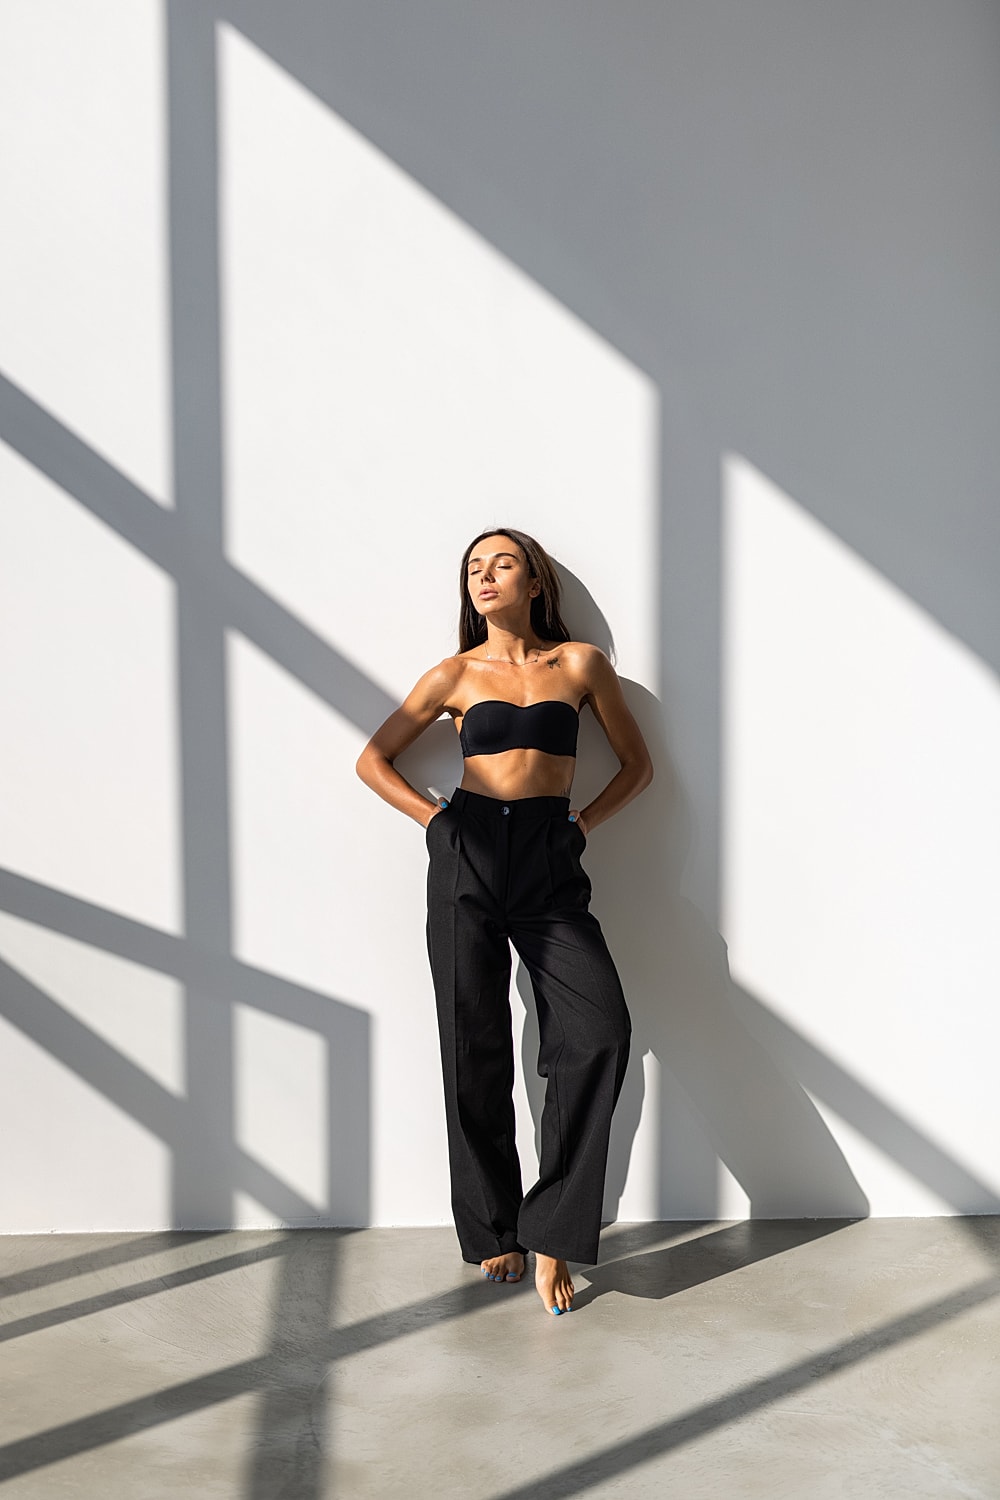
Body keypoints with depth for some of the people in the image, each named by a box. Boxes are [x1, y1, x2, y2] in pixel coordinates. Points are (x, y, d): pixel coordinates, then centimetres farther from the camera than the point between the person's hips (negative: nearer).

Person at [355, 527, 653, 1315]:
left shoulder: (580, 663, 8)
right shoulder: (457, 675, 10)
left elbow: (637, 764, 15)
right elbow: (373, 759, 15)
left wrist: (583, 822, 3)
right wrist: (436, 818, 4)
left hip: (551, 867, 0)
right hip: (467, 859, 1)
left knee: (601, 1028, -18)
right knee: (474, 1048, 2)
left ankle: (551, 1233, -6)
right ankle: (494, 1232, 19)